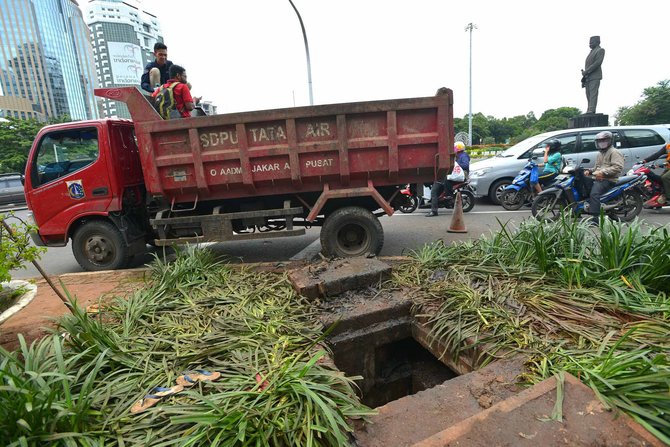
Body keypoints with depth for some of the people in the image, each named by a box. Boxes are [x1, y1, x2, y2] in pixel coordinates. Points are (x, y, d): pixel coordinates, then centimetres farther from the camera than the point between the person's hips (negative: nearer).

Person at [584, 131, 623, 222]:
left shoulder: (614, 152, -2)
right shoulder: (600, 154, 28)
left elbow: (618, 167, -15)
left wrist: (603, 172, -23)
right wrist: (589, 171, 13)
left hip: (609, 180, -10)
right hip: (599, 179, 10)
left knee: (594, 193, -32)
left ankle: (595, 218, -37)